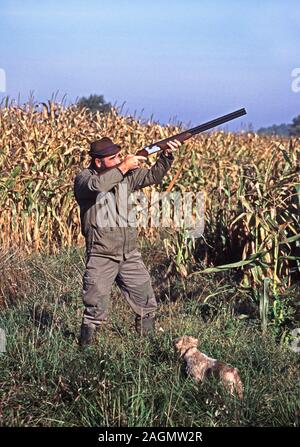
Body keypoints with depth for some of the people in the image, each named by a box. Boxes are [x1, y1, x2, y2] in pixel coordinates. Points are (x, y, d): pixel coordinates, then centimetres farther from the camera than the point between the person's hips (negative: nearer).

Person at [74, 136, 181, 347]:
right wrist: (123, 167, -25)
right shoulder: (84, 178, -7)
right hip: (101, 257, -5)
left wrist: (167, 155, -7)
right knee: (95, 309, -3)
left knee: (147, 304, 10)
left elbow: (153, 175, 9)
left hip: (130, 255, 5)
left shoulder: (126, 175, 8)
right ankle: (86, 347, 15)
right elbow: (96, 186, -29)